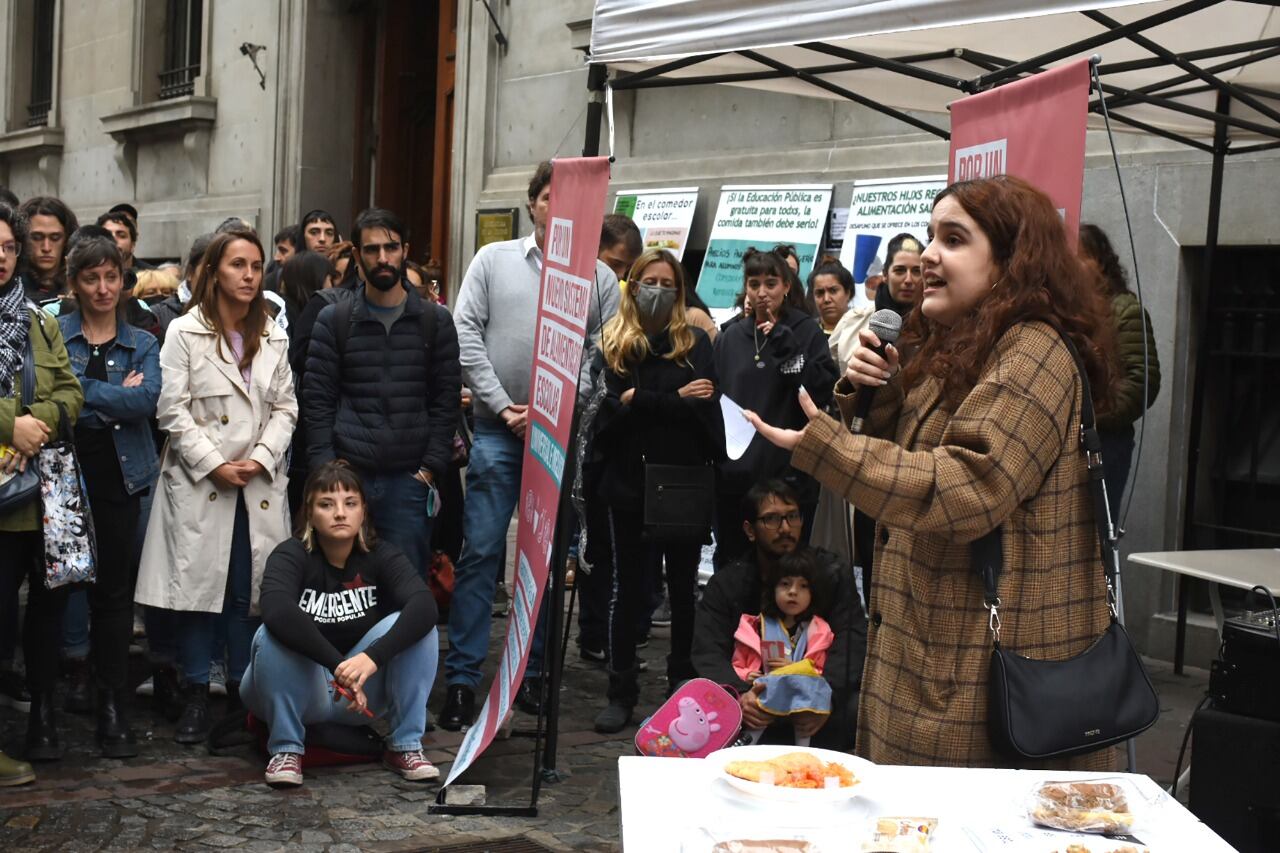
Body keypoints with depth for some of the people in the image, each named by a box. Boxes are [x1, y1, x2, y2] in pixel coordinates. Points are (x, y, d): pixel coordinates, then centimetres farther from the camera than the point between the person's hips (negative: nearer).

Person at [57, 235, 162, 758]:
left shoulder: (142, 344, 10)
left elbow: (147, 401, -8)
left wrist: (85, 393, -10)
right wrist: (117, 395, -12)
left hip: (118, 477, 1)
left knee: (114, 590, 3)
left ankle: (114, 709, 9)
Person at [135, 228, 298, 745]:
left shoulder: (274, 338, 12)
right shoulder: (185, 332, 1)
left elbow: (285, 408, 9)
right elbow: (173, 410, -4)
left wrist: (260, 459, -6)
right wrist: (214, 464, -10)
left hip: (259, 484, 3)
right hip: (200, 482, -3)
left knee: (250, 591, 3)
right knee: (197, 587, 0)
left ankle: (244, 690, 14)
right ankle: (195, 697, 10)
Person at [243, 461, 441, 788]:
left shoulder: (381, 556, -8)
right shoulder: (292, 555, -15)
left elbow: (424, 605, -28)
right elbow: (276, 610, -38)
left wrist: (373, 657, -43)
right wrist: (338, 665, -45)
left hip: (361, 694, 2)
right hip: (297, 695, -2)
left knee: (417, 627, -21)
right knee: (273, 634, -31)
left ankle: (405, 745, -11)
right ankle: (286, 748, -15)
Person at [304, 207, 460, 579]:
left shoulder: (436, 321, 7)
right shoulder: (333, 320, 7)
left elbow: (446, 402, 5)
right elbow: (318, 403, 3)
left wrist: (430, 470, -4)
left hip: (410, 479, 0)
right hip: (346, 477, 0)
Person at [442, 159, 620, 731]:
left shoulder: (599, 277, 6)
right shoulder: (494, 260, 6)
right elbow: (466, 336, 1)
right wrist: (502, 406, -7)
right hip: (498, 431, -1)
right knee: (480, 552, -3)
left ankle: (530, 672, 19)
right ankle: (462, 676, 3)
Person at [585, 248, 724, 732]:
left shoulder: (694, 343, 4)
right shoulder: (613, 343, 5)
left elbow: (707, 410, -8)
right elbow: (614, 406, -10)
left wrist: (643, 402, -12)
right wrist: (675, 401, -11)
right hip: (628, 482, 0)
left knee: (683, 586, 10)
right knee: (628, 586, 6)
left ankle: (684, 686, 22)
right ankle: (621, 692, 14)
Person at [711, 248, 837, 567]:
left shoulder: (806, 331, 1)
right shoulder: (730, 337, 10)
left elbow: (824, 390, -11)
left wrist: (784, 343, -15)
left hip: (788, 472, -3)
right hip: (733, 473, 3)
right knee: (730, 565, 10)